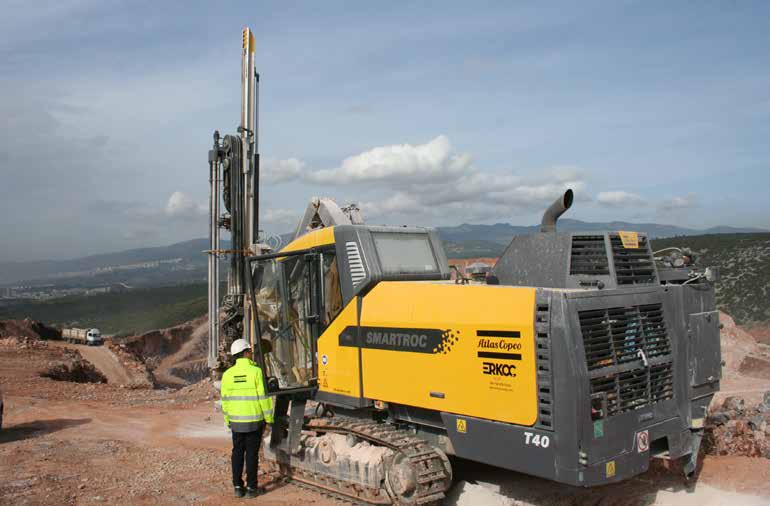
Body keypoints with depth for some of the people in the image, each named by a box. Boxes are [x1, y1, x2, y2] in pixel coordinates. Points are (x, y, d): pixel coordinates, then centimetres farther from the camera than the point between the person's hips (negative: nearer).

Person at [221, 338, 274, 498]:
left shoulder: (228, 374, -1)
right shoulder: (255, 371, -13)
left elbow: (225, 400, 5)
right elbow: (264, 397, -11)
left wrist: (227, 420, 16)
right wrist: (268, 418, -1)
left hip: (236, 421, 3)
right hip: (254, 421, -3)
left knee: (237, 453, 12)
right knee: (252, 453, 4)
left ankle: (238, 487, 16)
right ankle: (251, 488, 9)